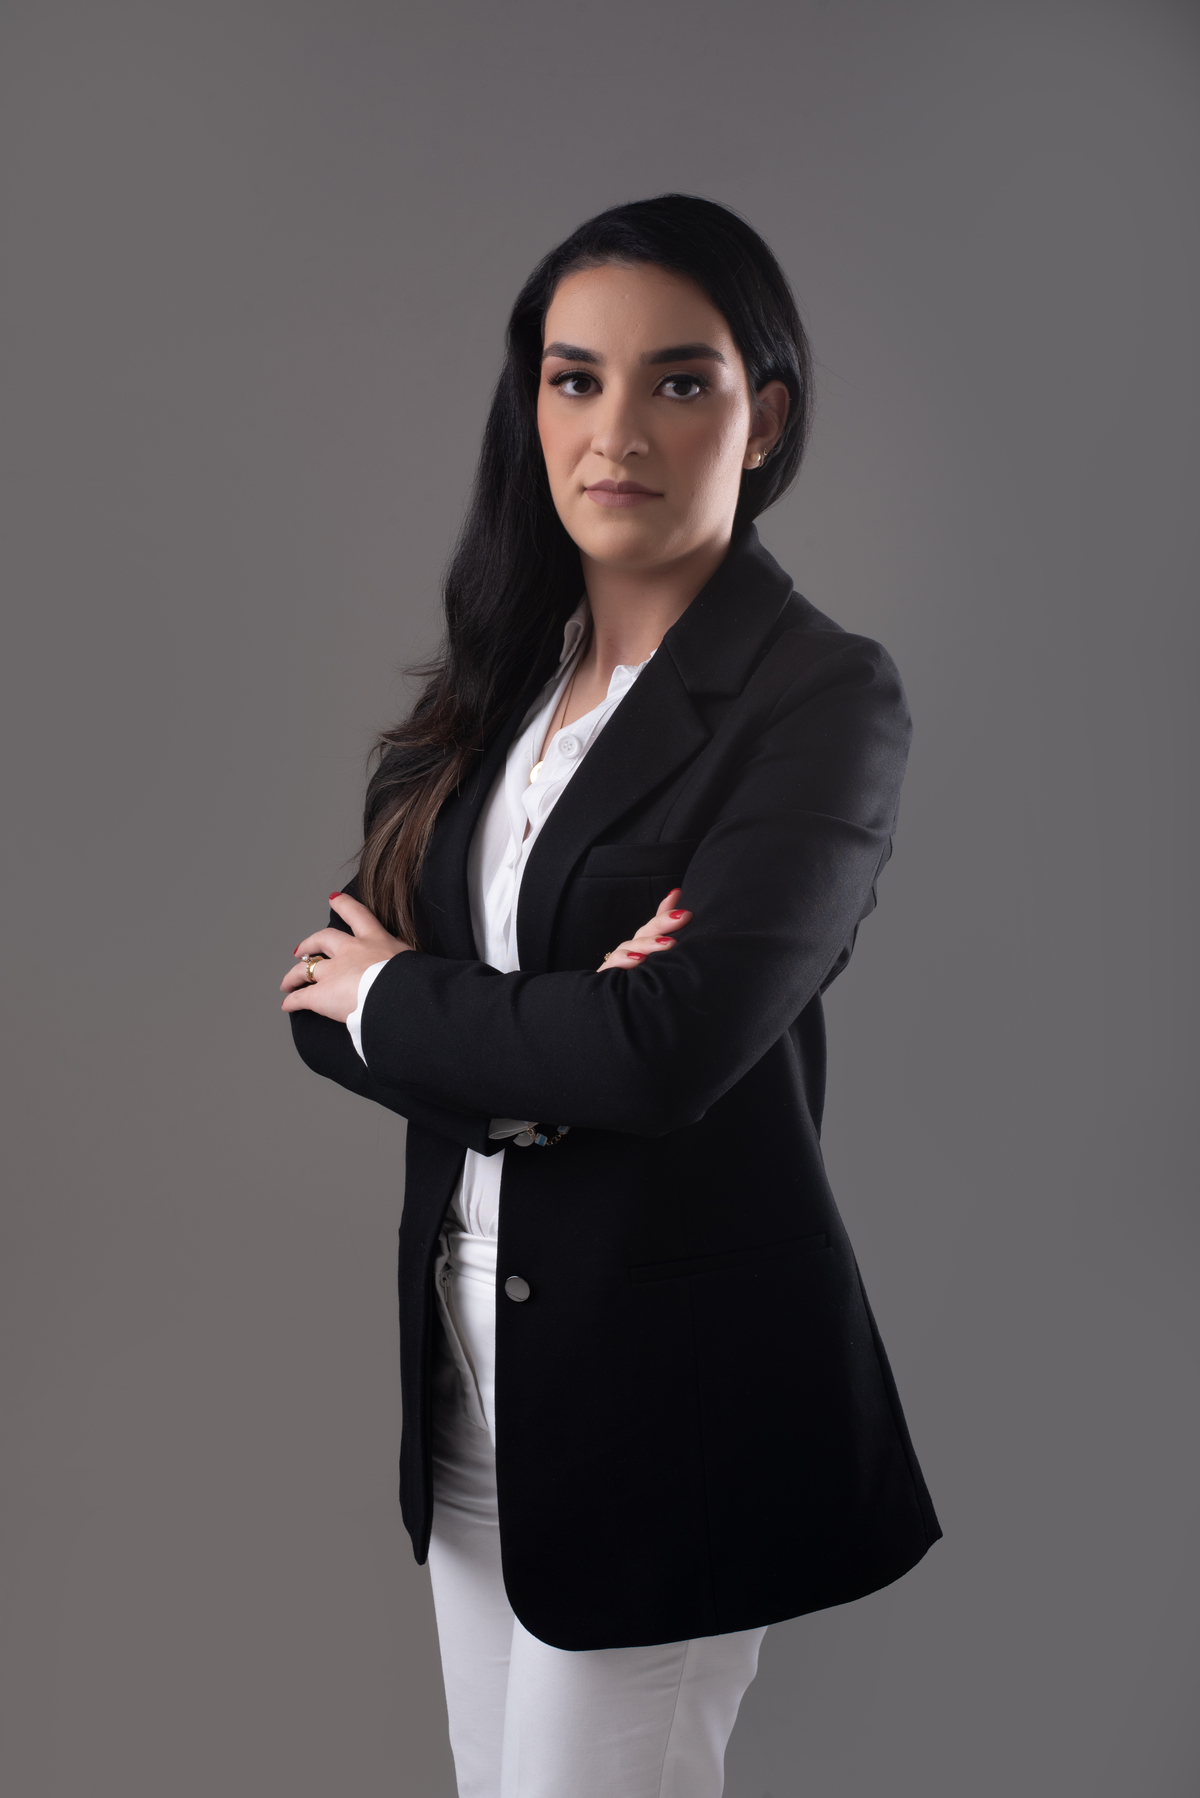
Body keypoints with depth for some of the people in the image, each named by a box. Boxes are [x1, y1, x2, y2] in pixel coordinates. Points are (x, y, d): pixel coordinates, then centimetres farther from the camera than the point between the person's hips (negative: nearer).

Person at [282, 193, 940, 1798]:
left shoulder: (825, 697, -13)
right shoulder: (498, 680, 7)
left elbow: (668, 1050, -24)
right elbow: (328, 998, 2)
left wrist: (395, 996, -9)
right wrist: (546, 1033, -17)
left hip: (676, 1378, -6)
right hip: (470, 1362, 7)